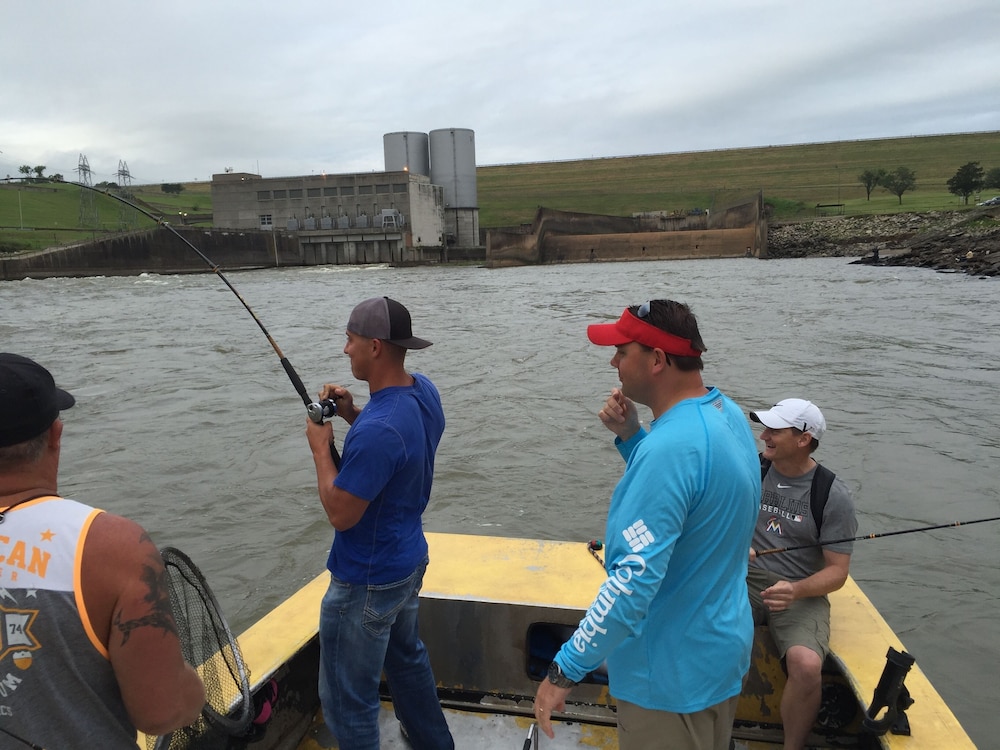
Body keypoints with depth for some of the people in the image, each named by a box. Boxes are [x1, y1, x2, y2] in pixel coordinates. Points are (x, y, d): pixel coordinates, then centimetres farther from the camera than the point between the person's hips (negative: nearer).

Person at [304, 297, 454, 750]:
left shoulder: (378, 430, -33)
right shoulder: (423, 390, -5)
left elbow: (340, 514, -23)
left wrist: (320, 445, -13)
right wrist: (354, 415, -1)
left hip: (367, 580, -10)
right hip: (409, 560, 10)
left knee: (348, 697, 9)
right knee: (406, 656, 31)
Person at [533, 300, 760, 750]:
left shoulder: (669, 447, -32)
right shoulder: (726, 412, -2)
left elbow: (634, 580, -35)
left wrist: (564, 672, -27)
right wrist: (630, 436, -4)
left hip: (672, 677, -9)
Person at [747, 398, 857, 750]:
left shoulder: (833, 495, -7)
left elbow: (837, 571, -5)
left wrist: (796, 591, -23)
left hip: (802, 593, -2)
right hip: (744, 579, 2)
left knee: (807, 666, -31)